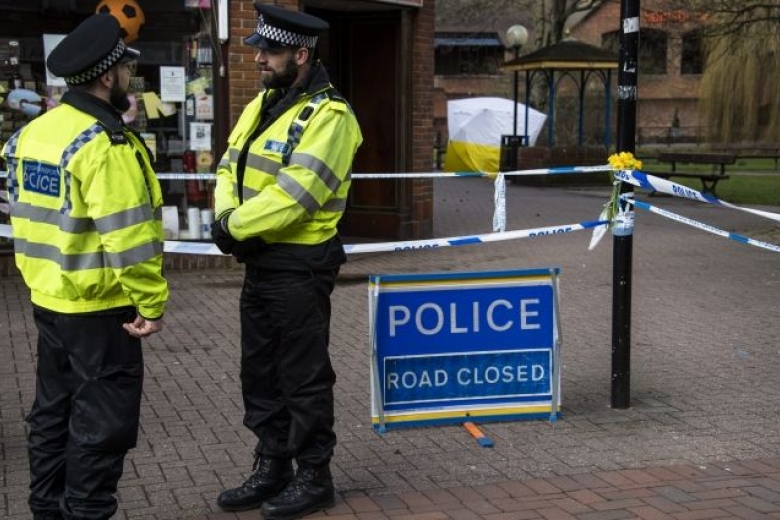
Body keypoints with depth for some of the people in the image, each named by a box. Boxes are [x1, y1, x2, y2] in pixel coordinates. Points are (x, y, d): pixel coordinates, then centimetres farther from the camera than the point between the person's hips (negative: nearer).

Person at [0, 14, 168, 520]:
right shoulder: (105, 144, -21)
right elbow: (128, 237, -24)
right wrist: (151, 303, -18)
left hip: (49, 298, 9)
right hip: (99, 308, -9)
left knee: (54, 411, 19)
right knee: (104, 421, 3)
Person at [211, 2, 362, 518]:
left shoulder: (329, 116, -16)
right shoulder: (262, 105, 12)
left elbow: (294, 195, -24)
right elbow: (230, 169, 9)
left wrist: (234, 227, -17)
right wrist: (226, 217, -11)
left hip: (300, 267, -9)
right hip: (259, 263, 9)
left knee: (304, 378, 2)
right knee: (260, 372, 16)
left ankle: (313, 478, 16)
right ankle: (271, 469, 29)